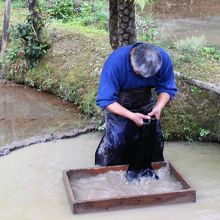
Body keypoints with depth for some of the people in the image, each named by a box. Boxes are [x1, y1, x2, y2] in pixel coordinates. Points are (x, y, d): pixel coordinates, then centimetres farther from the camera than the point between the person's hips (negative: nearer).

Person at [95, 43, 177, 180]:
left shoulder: (164, 58, -25)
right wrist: (132, 116, -37)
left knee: (154, 136, 0)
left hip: (145, 102, 4)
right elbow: (105, 100, -30)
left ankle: (153, 169, 23)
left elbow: (168, 89, -11)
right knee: (115, 137, -16)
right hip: (118, 106, -3)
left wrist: (159, 107, -30)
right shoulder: (115, 62, -35)